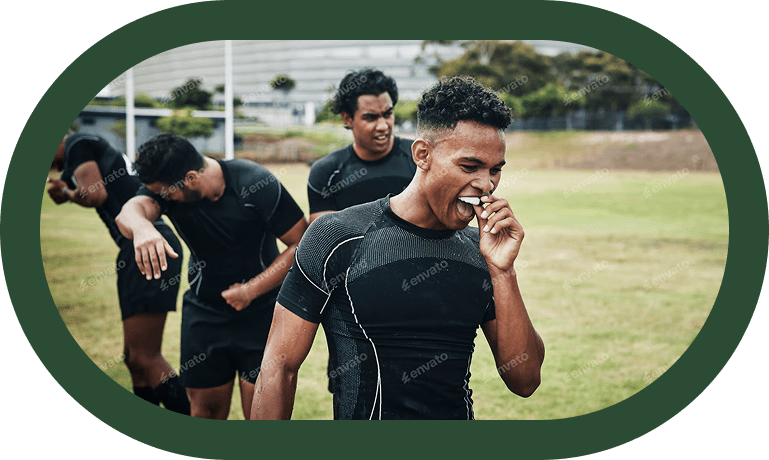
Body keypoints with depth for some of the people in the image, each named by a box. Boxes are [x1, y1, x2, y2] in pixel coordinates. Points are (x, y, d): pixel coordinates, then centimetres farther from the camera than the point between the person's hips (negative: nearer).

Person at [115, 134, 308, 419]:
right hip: (204, 312, 4)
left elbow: (303, 244, -17)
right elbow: (132, 210, -32)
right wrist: (140, 226, -57)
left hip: (262, 312, -4)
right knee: (206, 409, 11)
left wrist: (252, 289, -21)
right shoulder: (165, 184, -10)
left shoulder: (257, 184, -21)